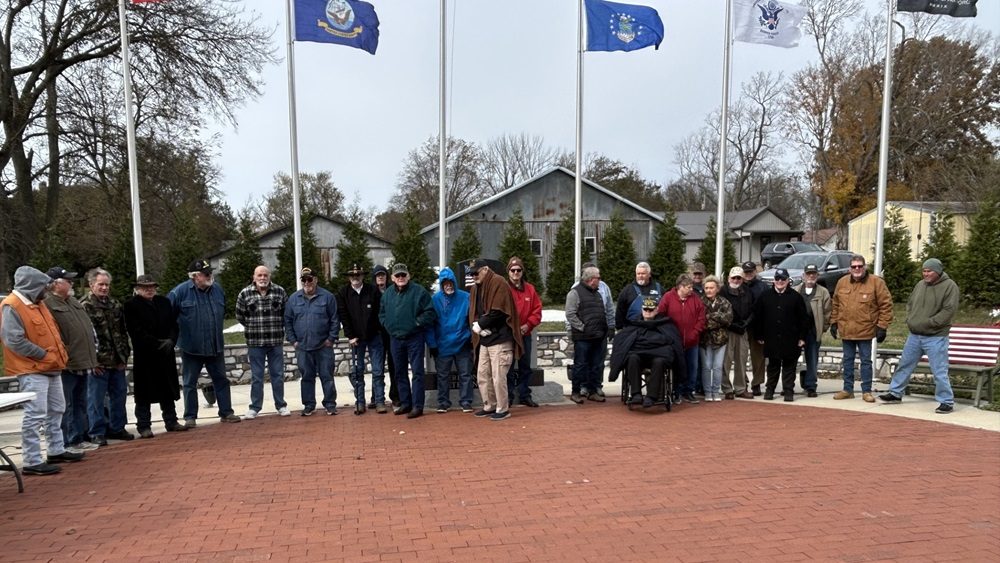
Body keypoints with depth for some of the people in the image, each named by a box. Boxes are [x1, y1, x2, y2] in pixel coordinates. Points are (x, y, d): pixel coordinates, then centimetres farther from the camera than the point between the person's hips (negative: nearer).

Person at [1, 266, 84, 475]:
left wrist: (59, 354, 9)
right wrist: (43, 355, -17)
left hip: (51, 367, 10)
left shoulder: (37, 303, 14)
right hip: (31, 370, -10)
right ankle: (32, 462, -3)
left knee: (56, 410, 16)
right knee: (35, 416, -8)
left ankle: (57, 451, 27)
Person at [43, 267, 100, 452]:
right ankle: (68, 442, 4)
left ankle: (82, 438, 25)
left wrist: (92, 359, 20)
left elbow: (88, 328, 23)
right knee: (66, 406, -2)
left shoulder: (74, 302, 19)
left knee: (81, 404, 16)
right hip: (65, 365, -9)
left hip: (82, 364, 9)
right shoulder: (48, 304, -11)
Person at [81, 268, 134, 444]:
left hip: (117, 361, 6)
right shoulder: (85, 306, -8)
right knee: (96, 398, 1)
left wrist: (124, 355, 9)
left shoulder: (115, 304, 13)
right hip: (98, 363, -6)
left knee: (119, 394, 13)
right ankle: (97, 433, 11)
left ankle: (117, 428, 25)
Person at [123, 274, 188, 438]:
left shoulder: (164, 302, 12)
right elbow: (136, 331, -11)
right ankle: (144, 426, 8)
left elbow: (173, 324, 10)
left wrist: (171, 340, -9)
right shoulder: (131, 305, -4)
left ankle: (171, 421, 20)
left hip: (166, 354, 5)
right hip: (144, 355, -5)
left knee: (168, 390, 11)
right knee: (144, 393, 1)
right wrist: (157, 343, -17)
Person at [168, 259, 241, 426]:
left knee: (221, 380, 9)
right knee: (190, 383, 7)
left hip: (216, 347, 4)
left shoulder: (217, 289, 4)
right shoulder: (181, 291, -12)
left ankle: (226, 412, 19)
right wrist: (176, 333, -2)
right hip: (191, 347, -4)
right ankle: (190, 417, 17)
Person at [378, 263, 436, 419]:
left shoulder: (419, 291, -7)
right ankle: (405, 403, 25)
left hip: (414, 338, -5)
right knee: (400, 373, 13)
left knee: (417, 372, -4)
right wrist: (388, 325, 3)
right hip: (395, 338, 5)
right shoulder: (387, 294, 9)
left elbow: (430, 312, -9)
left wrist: (418, 323, -14)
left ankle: (417, 406, 0)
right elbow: (382, 314, 18)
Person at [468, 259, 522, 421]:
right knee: (482, 375, 12)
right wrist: (476, 325, -8)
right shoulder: (476, 288, 14)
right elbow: (472, 312, 12)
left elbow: (497, 312, -18)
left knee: (498, 376, -5)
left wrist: (480, 325, -9)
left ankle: (503, 409, 7)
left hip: (500, 339, -8)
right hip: (484, 339, 8)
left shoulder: (498, 283, -10)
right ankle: (489, 406, 25)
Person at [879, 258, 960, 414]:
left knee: (939, 371, -3)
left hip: (936, 337, -6)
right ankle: (895, 393, 25)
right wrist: (909, 320, 2)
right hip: (914, 335, 6)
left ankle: (946, 402, 9)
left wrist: (928, 323, -18)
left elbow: (949, 310, -16)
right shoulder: (920, 285, 10)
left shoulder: (949, 286, -9)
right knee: (904, 365, 14)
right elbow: (910, 304, 18)